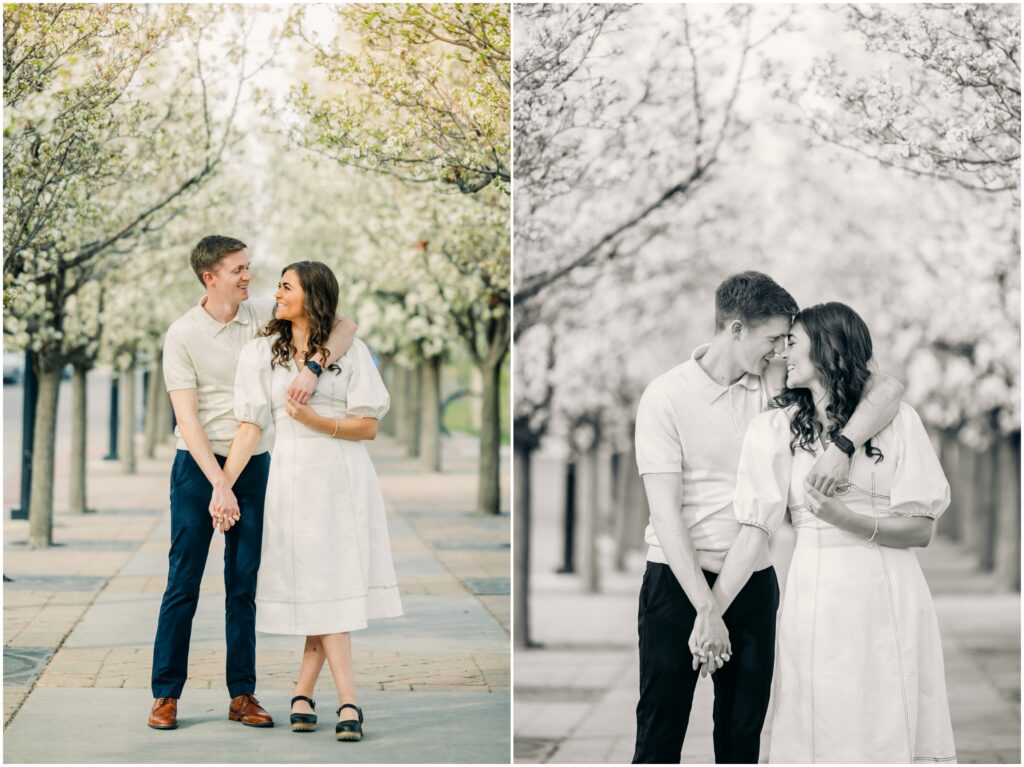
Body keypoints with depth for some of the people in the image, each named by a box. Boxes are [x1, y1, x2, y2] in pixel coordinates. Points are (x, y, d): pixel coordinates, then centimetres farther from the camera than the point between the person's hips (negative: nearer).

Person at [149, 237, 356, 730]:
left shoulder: (265, 315, 0)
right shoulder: (182, 334, -7)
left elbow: (343, 325, -6)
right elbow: (187, 419, -12)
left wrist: (313, 367, -25)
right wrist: (218, 485, -20)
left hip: (255, 466, 3)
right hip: (199, 466, -3)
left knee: (245, 584, 6)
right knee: (183, 583, -1)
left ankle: (242, 695, 11)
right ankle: (166, 695, 7)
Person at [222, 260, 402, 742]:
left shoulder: (350, 352, 3)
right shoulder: (261, 353, 8)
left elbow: (369, 427, -1)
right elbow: (251, 427, 3)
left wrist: (315, 421, -15)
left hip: (343, 480, 0)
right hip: (292, 480, 0)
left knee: (333, 586, -3)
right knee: (318, 592, -4)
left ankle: (303, 693, 9)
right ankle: (348, 703, -6)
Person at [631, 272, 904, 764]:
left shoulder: (778, 382, 1)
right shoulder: (666, 396, -10)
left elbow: (886, 390, -5)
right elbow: (666, 513, -15)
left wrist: (843, 445, -25)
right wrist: (706, 608, -22)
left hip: (755, 584, 4)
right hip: (678, 581, -4)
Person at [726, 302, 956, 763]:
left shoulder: (896, 419, 3)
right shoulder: (776, 428, 6)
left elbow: (921, 529, -1)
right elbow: (755, 530, 0)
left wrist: (848, 520, -17)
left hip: (888, 597, -1)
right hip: (815, 599, 1)